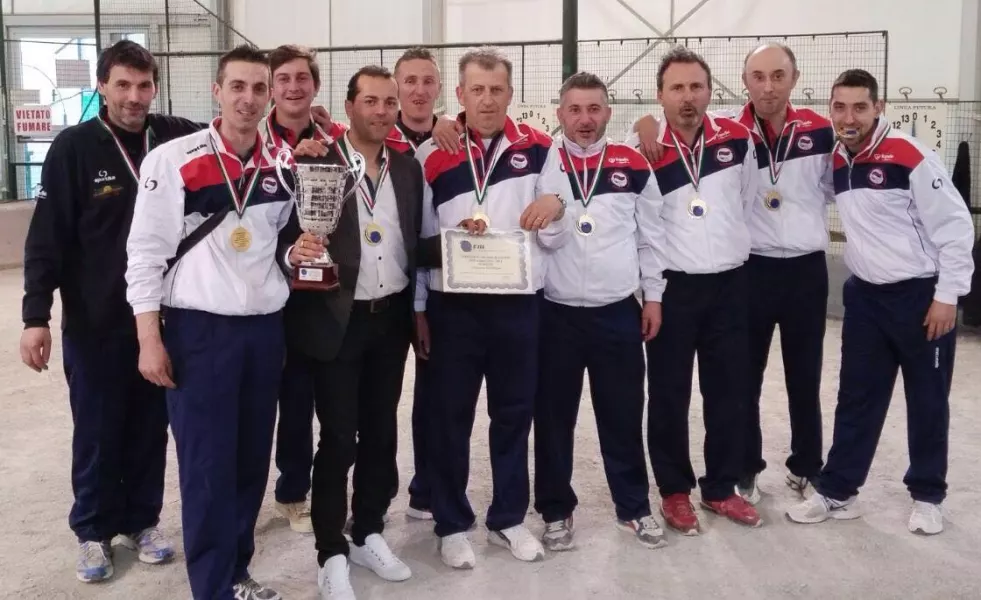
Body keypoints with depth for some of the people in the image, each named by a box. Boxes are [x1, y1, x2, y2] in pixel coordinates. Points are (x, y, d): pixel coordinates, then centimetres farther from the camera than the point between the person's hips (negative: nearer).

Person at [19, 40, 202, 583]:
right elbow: (47, 238, -8)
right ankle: (93, 530, 27)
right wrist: (36, 316, -13)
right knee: (97, 431, 9)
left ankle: (142, 520, 31)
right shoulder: (74, 148, -8)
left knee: (151, 427, 13)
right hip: (94, 322, -2)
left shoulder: (176, 139, -2)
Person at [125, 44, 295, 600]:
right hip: (198, 329, -4)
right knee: (208, 466, -1)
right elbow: (146, 251, -7)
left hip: (265, 329, 5)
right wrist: (149, 337, -10)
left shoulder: (283, 166, 7)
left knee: (252, 459, 12)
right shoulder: (172, 159, -6)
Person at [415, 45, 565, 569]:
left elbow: (555, 234, 11)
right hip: (453, 306, -1)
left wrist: (554, 206, -10)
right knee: (450, 416, 7)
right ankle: (452, 524, 22)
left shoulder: (539, 147, 4)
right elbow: (416, 237, 4)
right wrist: (429, 284, -4)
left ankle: (509, 518, 28)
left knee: (515, 413, 11)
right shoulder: (432, 154, 0)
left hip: (519, 304, 2)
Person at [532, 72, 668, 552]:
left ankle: (634, 507, 27)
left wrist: (653, 295, 7)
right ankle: (557, 511, 24)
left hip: (619, 313, 1)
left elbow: (651, 236, 9)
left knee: (624, 417, 11)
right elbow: (546, 238, -6)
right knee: (553, 418, 8)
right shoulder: (540, 165, -1)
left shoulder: (634, 166, 3)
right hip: (556, 313, -1)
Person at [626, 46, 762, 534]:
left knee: (727, 391, 11)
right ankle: (674, 490, 23)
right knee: (669, 394, 6)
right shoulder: (641, 147, -10)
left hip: (730, 284, 3)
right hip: (672, 286, -3)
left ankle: (721, 488, 27)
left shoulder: (738, 138, 0)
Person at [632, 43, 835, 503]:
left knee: (805, 379, 15)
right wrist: (647, 123, -21)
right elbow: (657, 130, -1)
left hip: (808, 270, 2)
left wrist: (814, 226, 0)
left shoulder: (819, 131, -2)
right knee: (745, 378, 9)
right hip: (750, 270, -2)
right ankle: (744, 470, 25)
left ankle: (806, 469, 31)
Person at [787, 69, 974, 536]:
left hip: (922, 294, -5)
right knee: (856, 398, 11)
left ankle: (927, 496, 25)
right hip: (865, 295, 5)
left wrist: (947, 295, -14)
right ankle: (837, 492, 21)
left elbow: (955, 225, -14)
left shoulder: (910, 156, -16)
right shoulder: (834, 162, 2)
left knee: (927, 401, 9)